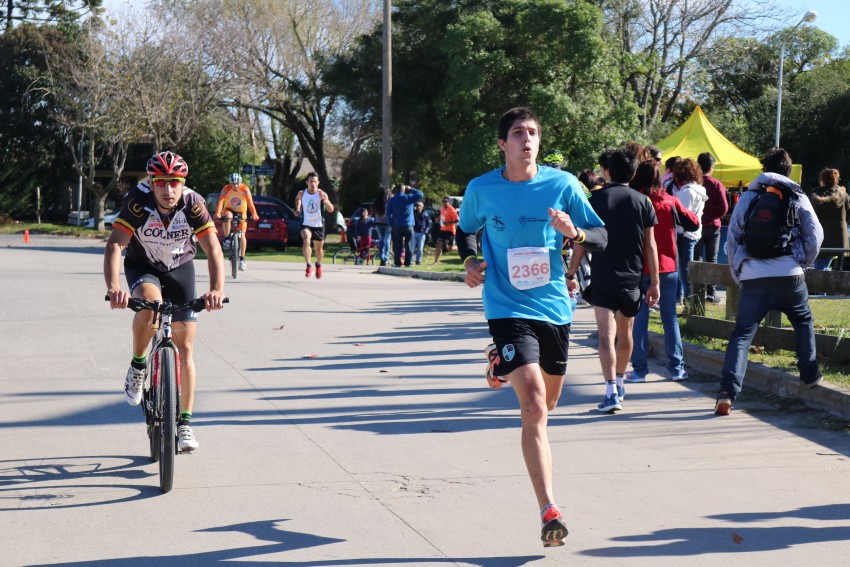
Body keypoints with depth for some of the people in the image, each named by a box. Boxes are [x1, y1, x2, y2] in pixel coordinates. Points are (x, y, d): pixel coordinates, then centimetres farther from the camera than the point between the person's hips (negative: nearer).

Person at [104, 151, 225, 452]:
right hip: (142, 267, -1)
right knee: (150, 303, -37)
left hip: (180, 269, 1)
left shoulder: (193, 203, -25)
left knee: (185, 348, -5)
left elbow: (213, 249, -28)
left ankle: (185, 423, 4)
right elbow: (114, 246, -35)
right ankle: (138, 365, -11)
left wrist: (217, 290, -45)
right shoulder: (138, 202, -28)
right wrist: (114, 289, -52)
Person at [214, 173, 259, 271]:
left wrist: (254, 214, -51)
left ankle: (242, 258, 3)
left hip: (241, 212, 0)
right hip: (229, 210, 0)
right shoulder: (226, 189, -23)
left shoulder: (245, 189, -23)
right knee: (227, 216, -38)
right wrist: (218, 213, -52)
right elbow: (220, 201, -35)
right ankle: (226, 239, -21)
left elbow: (250, 202, -34)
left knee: (242, 235, -9)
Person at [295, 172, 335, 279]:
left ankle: (318, 265, 44)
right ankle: (309, 266, -24)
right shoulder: (302, 193, -6)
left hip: (318, 225, 0)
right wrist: (298, 208, 3)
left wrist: (324, 200, -36)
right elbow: (298, 198, 20)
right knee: (306, 241, -28)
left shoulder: (322, 194, -13)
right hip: (306, 224, 0)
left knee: (319, 248, 14)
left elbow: (331, 210, -21)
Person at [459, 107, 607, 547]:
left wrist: (575, 233, -20)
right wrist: (470, 260, -4)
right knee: (534, 404, -19)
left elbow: (601, 237, 2)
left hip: (554, 307, 3)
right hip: (509, 309, -3)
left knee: (547, 403, 20)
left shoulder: (563, 185, -2)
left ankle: (503, 366, 55)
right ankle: (549, 512, -22)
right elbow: (466, 230, 16)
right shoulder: (481, 190, -3)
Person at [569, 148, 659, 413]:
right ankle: (620, 382, 37)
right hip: (632, 279, 3)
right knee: (625, 333, 20)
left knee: (606, 335, -9)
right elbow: (650, 245, 2)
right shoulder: (643, 202, 2)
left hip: (602, 279, -3)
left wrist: (571, 274, 5)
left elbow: (582, 242, -4)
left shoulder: (595, 199, -3)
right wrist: (654, 283, 7)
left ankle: (611, 392, -22)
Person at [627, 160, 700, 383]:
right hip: (668, 267, 2)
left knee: (639, 318, 3)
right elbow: (694, 222, 5)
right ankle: (677, 368, 10)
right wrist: (686, 212, 21)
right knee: (670, 317, 9)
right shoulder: (670, 202, -1)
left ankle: (639, 369, 1)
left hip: (640, 268, -2)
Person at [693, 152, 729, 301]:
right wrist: (714, 216, 8)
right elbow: (724, 208, -9)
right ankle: (711, 293, 6)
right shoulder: (717, 185, -7)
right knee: (712, 260, 7)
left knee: (697, 259, 6)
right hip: (713, 226, 0)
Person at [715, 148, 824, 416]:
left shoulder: (747, 197, 11)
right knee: (804, 322, 27)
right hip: (790, 275, 0)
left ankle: (727, 392, -16)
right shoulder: (798, 198, 9)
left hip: (753, 276, 0)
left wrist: (737, 274, 19)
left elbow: (732, 239, 10)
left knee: (742, 334, -2)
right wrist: (804, 262, 20)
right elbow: (815, 234, 4)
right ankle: (810, 374, 31)